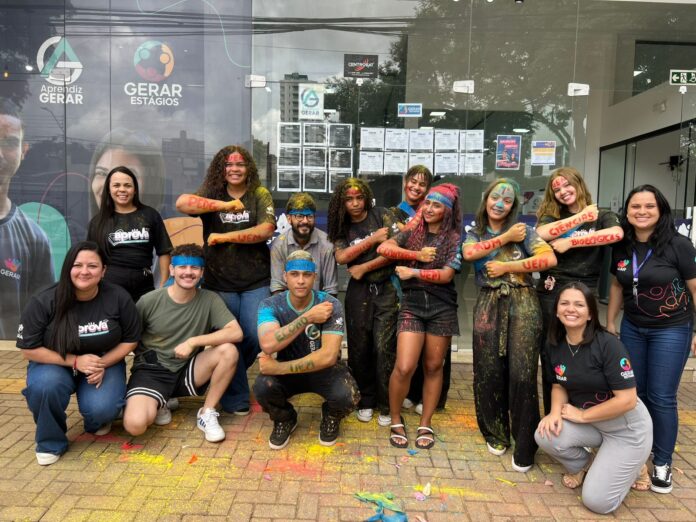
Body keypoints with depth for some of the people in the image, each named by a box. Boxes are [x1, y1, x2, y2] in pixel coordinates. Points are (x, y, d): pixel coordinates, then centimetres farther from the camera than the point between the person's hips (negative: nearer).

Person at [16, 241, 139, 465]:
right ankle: (50, 442, -4)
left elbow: (130, 340, -4)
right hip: (56, 363, 0)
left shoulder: (118, 297, -14)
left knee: (101, 410, -27)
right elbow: (29, 349, -11)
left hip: (105, 362, 0)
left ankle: (97, 421, 14)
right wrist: (74, 361, -23)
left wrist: (103, 364, -20)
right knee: (45, 386, -34)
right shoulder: (43, 302, -17)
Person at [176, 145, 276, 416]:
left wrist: (224, 236, -13)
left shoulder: (260, 195, 2)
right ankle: (236, 399, 24)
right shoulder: (212, 194, 3)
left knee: (255, 336, -2)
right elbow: (182, 203, -16)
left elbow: (266, 230, -12)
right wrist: (224, 205, -22)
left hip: (255, 282, 0)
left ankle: (232, 373, 31)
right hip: (219, 283, 0)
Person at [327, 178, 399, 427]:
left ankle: (386, 405, 9)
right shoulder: (342, 228, 9)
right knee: (359, 349, 4)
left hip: (386, 289, -2)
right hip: (358, 292, 3)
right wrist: (373, 239, -10)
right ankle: (366, 401, 23)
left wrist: (364, 268, -6)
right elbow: (341, 257, -7)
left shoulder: (381, 215, 1)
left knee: (384, 348, -6)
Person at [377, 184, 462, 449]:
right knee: (404, 367, -10)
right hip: (412, 304, 0)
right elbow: (383, 248, -7)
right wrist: (418, 254, -12)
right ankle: (396, 420, 13)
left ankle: (425, 424, 23)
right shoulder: (412, 232, 8)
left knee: (433, 367, 8)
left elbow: (446, 274, -8)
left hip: (442, 307, 0)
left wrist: (414, 271, -11)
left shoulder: (454, 238, 3)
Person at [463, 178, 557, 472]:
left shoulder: (523, 230, 6)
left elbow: (550, 259, -8)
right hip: (488, 305, 2)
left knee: (522, 373, -6)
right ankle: (496, 434, 25)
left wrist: (507, 266, -9)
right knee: (489, 372, 4)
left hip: (522, 303, -2)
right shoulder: (475, 233, 12)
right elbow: (469, 253, -11)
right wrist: (505, 238, -8)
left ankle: (524, 447, 7)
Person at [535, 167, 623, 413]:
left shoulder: (602, 215, 7)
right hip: (550, 293, 2)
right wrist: (581, 216, -10)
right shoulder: (551, 216, 11)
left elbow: (617, 233, -17)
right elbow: (542, 234, -13)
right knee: (550, 357, 7)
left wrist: (571, 242, -15)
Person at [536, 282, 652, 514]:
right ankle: (582, 466, 10)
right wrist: (556, 412, -15)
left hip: (627, 428, -5)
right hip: (590, 423, 5)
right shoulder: (555, 346, -7)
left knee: (597, 501, -9)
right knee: (545, 435, -22)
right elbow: (559, 385, 6)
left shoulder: (608, 345, -25)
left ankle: (629, 466, 21)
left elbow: (627, 400, -25)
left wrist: (581, 415, -18)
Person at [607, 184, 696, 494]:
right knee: (634, 393, 12)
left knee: (661, 397, 2)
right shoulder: (622, 246, -2)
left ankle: (662, 462, 19)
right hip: (632, 328, 4)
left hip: (671, 330, -4)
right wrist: (610, 324, 12)